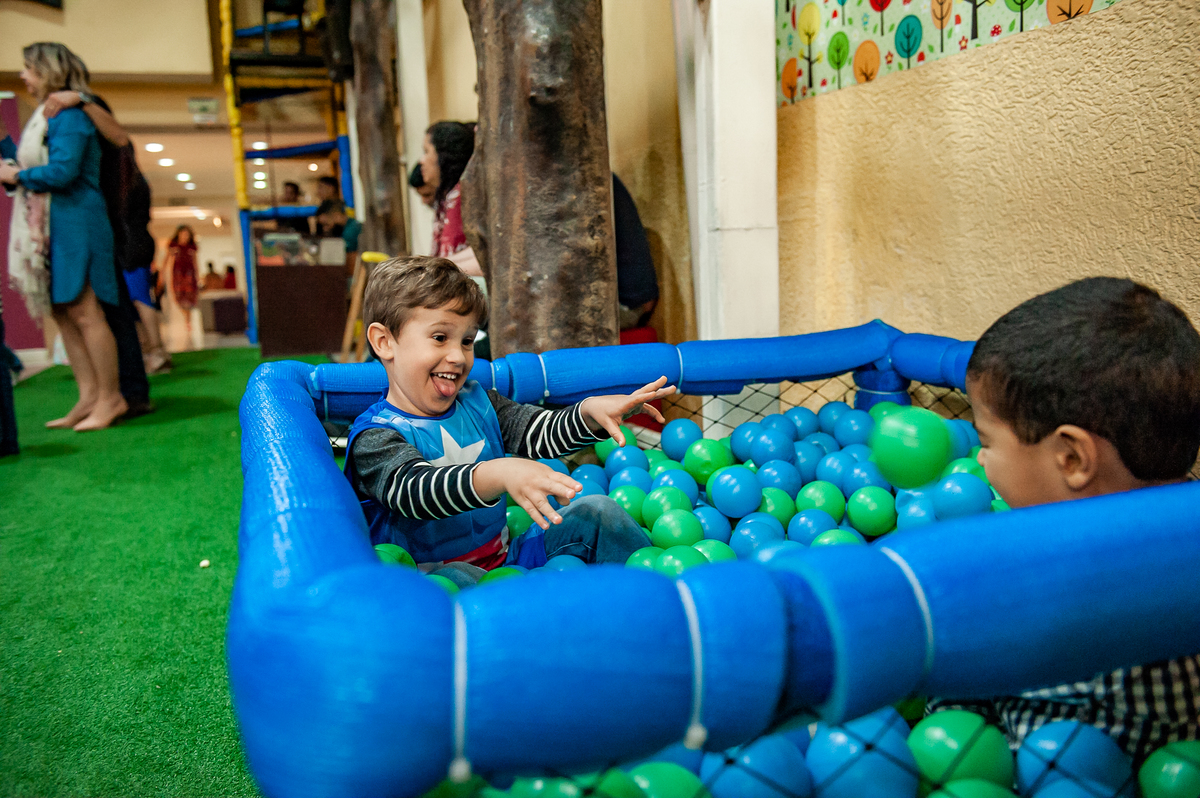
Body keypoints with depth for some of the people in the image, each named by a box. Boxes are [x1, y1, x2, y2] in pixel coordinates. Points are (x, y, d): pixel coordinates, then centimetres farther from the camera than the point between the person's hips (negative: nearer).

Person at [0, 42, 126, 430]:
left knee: (83, 312, -8)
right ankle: (89, 397, 12)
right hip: (47, 227, 10)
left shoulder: (68, 114, -11)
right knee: (62, 312, 8)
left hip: (74, 224, -10)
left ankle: (110, 397, -2)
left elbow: (62, 171, -20)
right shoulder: (42, 115, 19)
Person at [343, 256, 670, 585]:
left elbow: (541, 432, 1)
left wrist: (593, 410, -22)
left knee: (594, 512, -2)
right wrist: (499, 475, -52)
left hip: (505, 558, 6)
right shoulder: (375, 437, -14)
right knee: (455, 579, -41)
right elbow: (415, 489, -33)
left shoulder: (476, 401, 8)